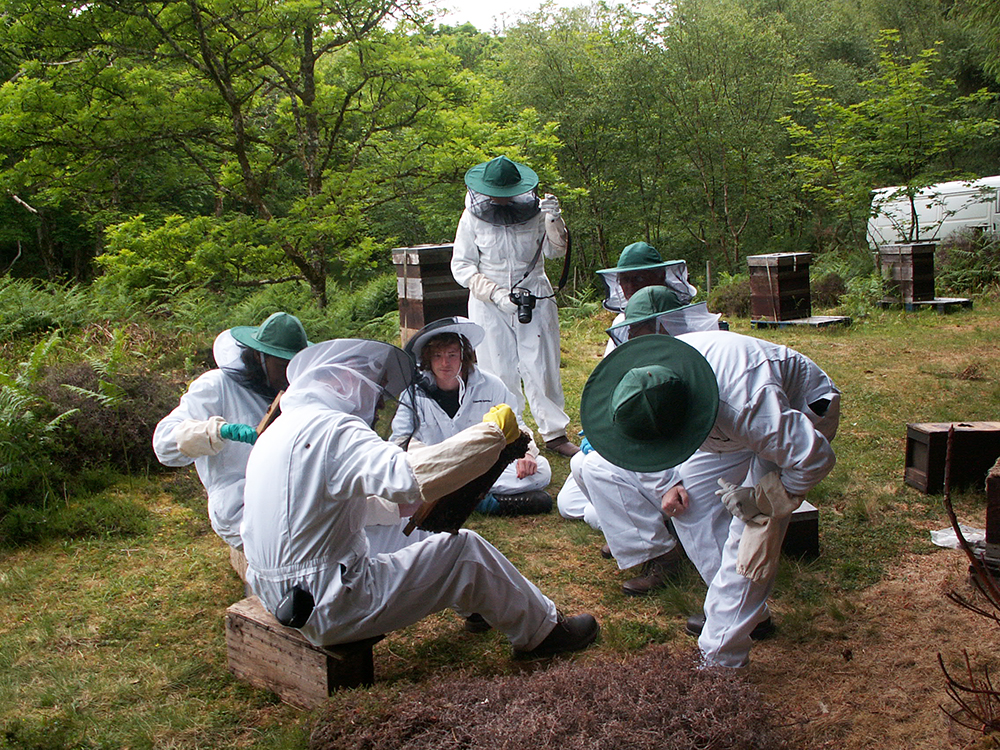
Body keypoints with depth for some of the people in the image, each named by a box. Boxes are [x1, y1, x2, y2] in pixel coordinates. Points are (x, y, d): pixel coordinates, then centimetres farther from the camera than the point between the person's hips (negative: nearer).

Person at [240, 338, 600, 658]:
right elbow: (409, 476, -34)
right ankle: (541, 630, 16)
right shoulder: (330, 428, -20)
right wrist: (493, 431, -26)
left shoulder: (282, 428, 12)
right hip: (327, 610, -10)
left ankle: (482, 606, 38)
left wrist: (405, 501, 12)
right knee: (464, 550, -2)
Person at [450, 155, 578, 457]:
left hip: (535, 299, 1)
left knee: (542, 368, 2)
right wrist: (496, 294, -17)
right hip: (489, 304, -1)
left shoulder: (534, 209, -5)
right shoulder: (473, 217, -8)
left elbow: (556, 251, 6)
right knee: (499, 371, 3)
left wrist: (554, 221, -15)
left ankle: (554, 432, 14)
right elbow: (461, 266, -5)